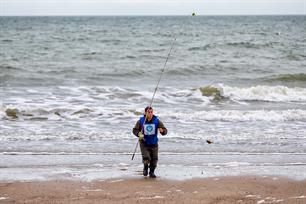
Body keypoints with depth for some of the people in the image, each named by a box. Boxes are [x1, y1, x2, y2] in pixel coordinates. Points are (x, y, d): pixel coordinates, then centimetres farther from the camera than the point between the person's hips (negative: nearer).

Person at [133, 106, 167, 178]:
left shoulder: (157, 121, -7)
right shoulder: (141, 121, -8)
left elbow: (165, 131, -9)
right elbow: (135, 130, 2)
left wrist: (162, 131, -33)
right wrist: (139, 134, -19)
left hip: (154, 143, 2)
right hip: (144, 143, -2)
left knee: (154, 159, 1)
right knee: (146, 159, -15)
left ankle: (152, 172, 28)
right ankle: (145, 168, 20)